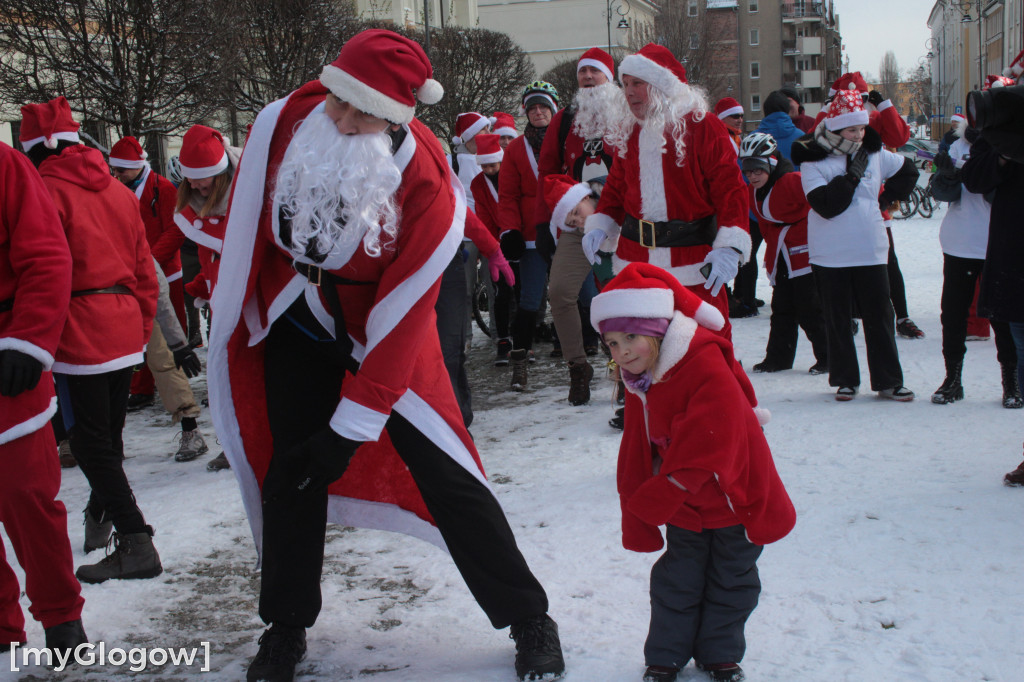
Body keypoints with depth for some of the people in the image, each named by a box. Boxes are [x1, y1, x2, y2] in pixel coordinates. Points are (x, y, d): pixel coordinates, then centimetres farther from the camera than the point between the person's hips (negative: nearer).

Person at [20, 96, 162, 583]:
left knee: (91, 442, -3)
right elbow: (145, 270, 15)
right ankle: (101, 517, 37)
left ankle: (136, 543, -7)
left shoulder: (46, 190, -9)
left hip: (80, 335, -7)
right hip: (125, 333, 7)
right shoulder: (119, 192, 12)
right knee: (109, 434, 20)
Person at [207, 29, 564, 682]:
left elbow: (404, 311, -25)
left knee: (445, 474, -5)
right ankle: (286, 626, 28)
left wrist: (351, 426, -23)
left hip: (385, 333, -3)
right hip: (296, 319, 3)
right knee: (290, 473, 6)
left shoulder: (426, 181, -28)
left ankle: (530, 620, 12)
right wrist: (234, 320, 10)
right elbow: (248, 225, 0)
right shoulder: (284, 122, -18)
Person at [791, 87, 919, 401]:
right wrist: (851, 176, -17)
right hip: (830, 254, -3)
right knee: (838, 319, 6)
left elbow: (907, 171, 23)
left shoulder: (873, 153, 5)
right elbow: (825, 205, -19)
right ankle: (845, 379, 18)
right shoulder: (812, 160, -8)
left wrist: (886, 198, 11)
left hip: (871, 250, 3)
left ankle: (889, 381, 13)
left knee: (879, 316, 6)